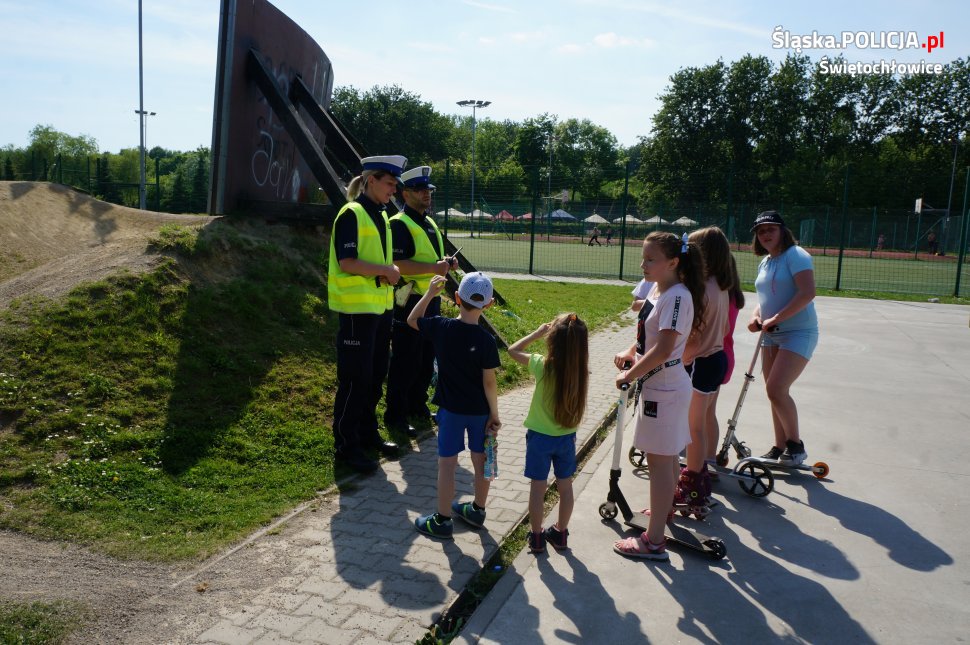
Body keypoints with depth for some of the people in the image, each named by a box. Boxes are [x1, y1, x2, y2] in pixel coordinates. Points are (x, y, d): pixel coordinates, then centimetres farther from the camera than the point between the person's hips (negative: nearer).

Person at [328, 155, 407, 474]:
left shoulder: (381, 216, 15)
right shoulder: (352, 214, -12)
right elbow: (347, 262, -20)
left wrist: (391, 271, 3)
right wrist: (385, 270, -14)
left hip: (380, 307, 9)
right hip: (357, 309, -9)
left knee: (375, 375, 15)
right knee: (355, 379, -3)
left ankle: (367, 432, 30)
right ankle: (345, 445, 8)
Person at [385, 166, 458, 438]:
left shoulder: (430, 224, 17)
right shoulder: (399, 224, -12)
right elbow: (398, 264, -23)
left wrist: (446, 263, 7)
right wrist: (434, 267, -26)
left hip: (431, 301, 9)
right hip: (409, 302, -9)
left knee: (426, 360, 17)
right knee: (405, 362, -3)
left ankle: (417, 405, 31)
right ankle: (395, 416, 7)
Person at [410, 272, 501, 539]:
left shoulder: (440, 327, -12)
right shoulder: (486, 340, -15)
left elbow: (412, 320, 7)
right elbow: (489, 382, -12)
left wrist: (430, 293, 10)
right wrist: (494, 413, -1)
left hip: (451, 409, -1)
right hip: (480, 411, 1)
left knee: (447, 463, 7)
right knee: (480, 460, 16)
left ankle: (442, 520, 15)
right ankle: (477, 510, 33)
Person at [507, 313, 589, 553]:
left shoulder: (543, 366, -22)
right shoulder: (581, 370, -13)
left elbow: (513, 350, -11)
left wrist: (538, 333, -5)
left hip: (540, 436, -3)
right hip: (567, 436, 3)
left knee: (538, 487, 11)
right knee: (565, 486, 17)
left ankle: (536, 537, 22)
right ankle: (561, 533, 32)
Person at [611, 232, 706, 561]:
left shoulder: (677, 297, -22)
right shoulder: (657, 290, 8)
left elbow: (662, 350, -27)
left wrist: (628, 375, -17)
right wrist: (630, 353, 2)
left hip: (663, 389, -10)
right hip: (659, 384, 10)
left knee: (659, 461, -4)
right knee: (668, 457, 24)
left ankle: (654, 541, 4)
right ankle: (665, 508, 44)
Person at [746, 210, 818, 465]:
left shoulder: (796, 255, -12)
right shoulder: (764, 262, 14)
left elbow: (807, 293, -23)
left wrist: (775, 318, -23)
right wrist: (756, 316, 1)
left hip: (798, 333, -8)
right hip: (772, 335, 8)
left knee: (776, 389, -16)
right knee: (774, 392, 10)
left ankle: (796, 444, 3)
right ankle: (780, 447, 22)